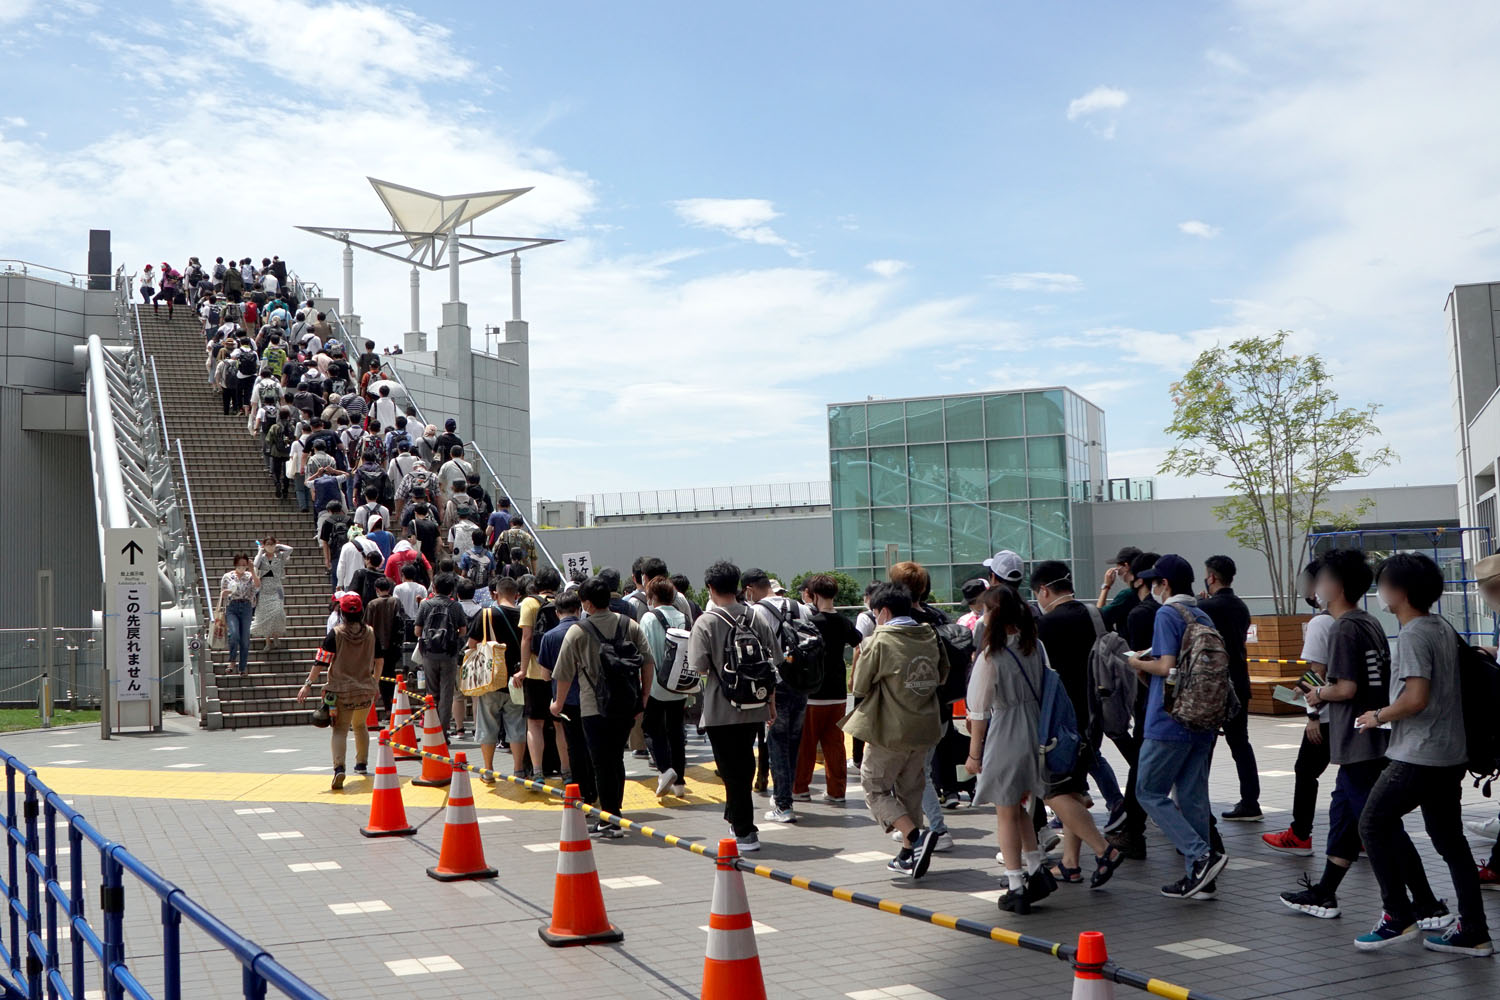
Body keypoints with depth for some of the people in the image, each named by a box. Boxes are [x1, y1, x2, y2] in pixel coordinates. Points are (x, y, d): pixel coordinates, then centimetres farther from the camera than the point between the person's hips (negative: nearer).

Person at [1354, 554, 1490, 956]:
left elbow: (1417, 697, -24)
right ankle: (1474, 932, 15)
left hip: (1417, 755, -9)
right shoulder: (1443, 628, 11)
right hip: (1450, 752, 9)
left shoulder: (1413, 635, -17)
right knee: (1449, 839, 12)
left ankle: (1399, 915, 4)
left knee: (1374, 824, 2)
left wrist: (1378, 717, -9)